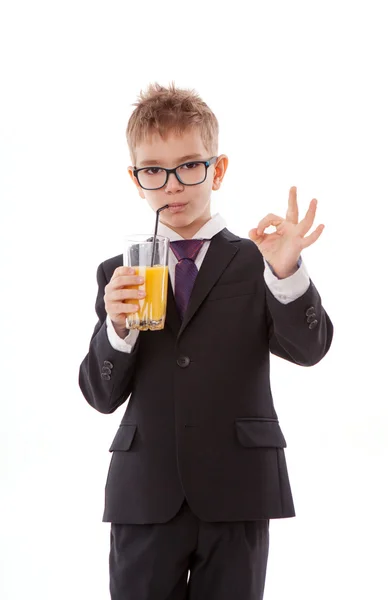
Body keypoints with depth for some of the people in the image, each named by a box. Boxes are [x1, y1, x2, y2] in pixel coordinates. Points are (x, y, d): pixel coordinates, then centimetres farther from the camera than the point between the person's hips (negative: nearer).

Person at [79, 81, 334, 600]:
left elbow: (309, 350, -10)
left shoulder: (256, 263, 4)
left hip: (238, 495, -1)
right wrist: (116, 327, -14)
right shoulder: (118, 274, 9)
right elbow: (102, 396, 6)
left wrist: (286, 273, -27)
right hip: (144, 495, 1)